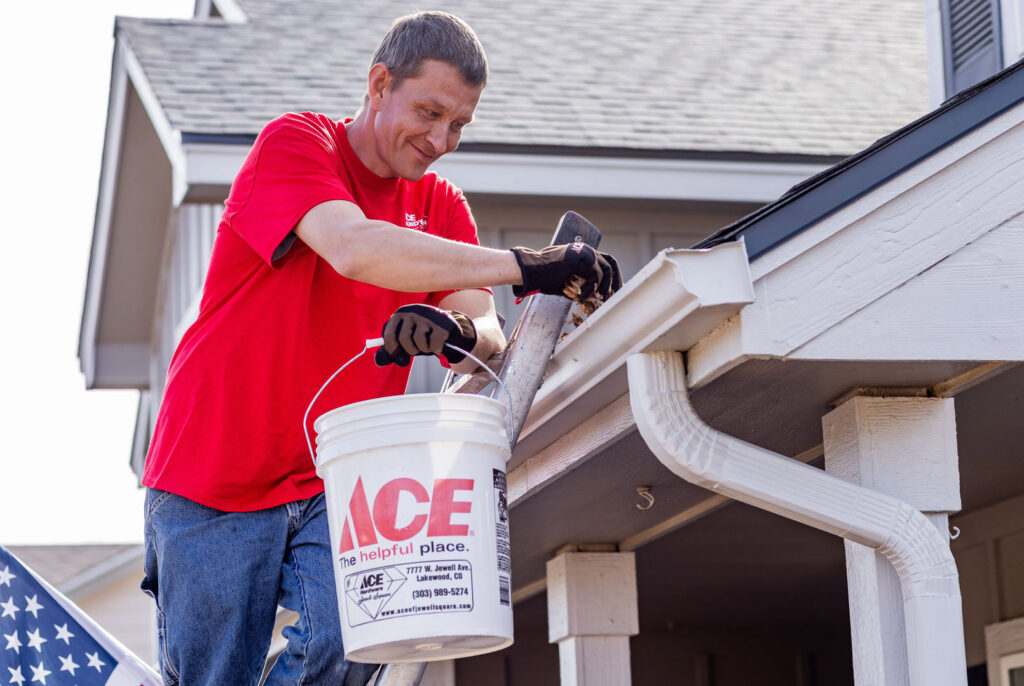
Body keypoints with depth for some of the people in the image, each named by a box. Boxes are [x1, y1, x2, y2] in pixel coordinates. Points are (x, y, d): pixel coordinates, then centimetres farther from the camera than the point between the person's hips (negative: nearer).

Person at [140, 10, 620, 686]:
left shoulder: (442, 205, 9)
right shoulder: (294, 144, -8)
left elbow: (486, 339, -6)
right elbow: (353, 250, -29)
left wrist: (457, 332, -31)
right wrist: (523, 267, -33)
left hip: (333, 485, 4)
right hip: (213, 481, -4)